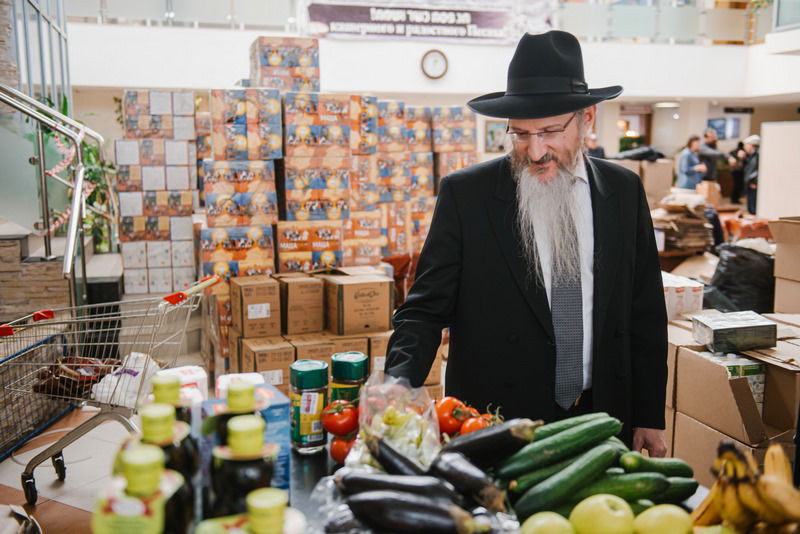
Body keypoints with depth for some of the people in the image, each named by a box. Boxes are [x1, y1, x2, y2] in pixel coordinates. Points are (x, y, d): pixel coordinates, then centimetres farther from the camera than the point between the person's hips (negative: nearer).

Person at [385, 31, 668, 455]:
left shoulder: (624, 192, 0)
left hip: (604, 421, 3)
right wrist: (399, 387, -27)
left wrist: (649, 417, 6)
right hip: (491, 431, -2)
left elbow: (645, 313, 5)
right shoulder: (465, 194, -10)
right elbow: (426, 308, -10)